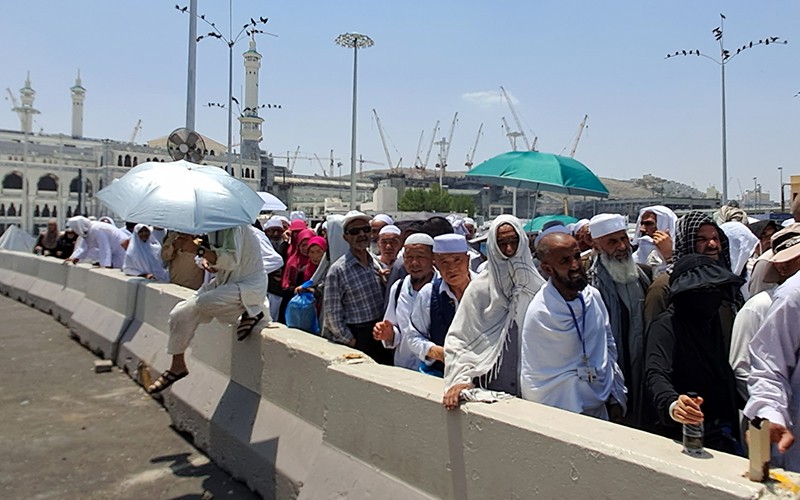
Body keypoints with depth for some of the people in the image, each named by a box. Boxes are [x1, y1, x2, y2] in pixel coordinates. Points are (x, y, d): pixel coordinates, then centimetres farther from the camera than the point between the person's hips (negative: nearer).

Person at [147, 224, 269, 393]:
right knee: (180, 314, -1)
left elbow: (231, 260, -28)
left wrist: (199, 249, -30)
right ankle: (178, 366, 13)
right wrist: (205, 260, -3)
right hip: (224, 281, 9)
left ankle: (249, 311, -10)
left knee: (201, 303, -32)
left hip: (249, 285, -9)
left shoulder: (235, 225, -20)